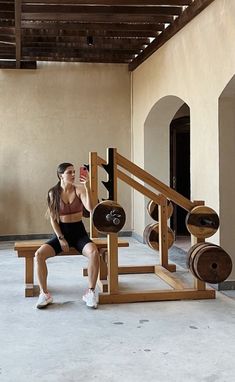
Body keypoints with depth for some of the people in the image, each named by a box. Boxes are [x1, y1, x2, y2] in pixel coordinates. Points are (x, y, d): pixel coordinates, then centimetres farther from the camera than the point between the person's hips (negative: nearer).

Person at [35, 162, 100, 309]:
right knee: (39, 254, -24)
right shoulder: (53, 193, -2)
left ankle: (91, 292, -15)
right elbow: (53, 219, -1)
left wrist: (87, 187, -25)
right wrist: (61, 238, -10)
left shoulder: (79, 189, -3)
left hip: (79, 231, -1)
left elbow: (90, 208, -19)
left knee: (94, 252, -32)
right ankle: (45, 293, -9)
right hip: (61, 231, 1)